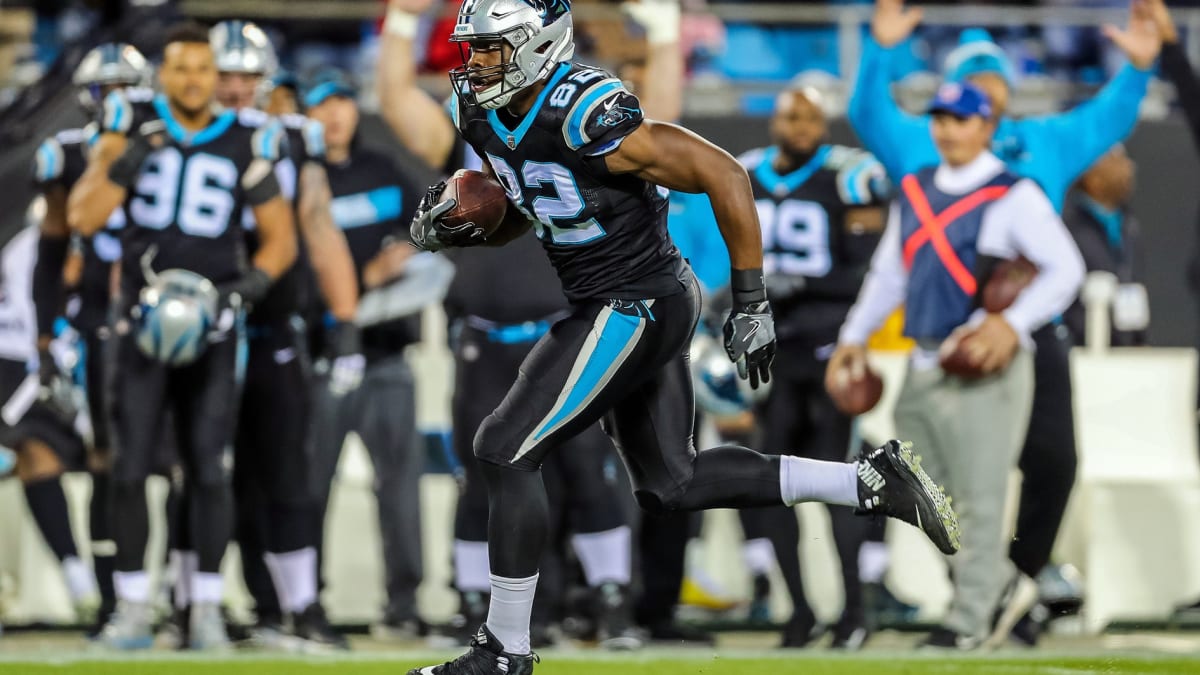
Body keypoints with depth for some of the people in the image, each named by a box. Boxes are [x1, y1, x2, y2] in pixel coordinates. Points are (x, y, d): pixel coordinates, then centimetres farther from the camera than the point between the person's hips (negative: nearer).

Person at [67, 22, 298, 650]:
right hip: (140, 316, 0)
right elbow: (82, 216, -5)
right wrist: (128, 161, -18)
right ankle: (132, 606, 6)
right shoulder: (133, 126, 1)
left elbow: (281, 239, 6)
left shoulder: (247, 142, 1)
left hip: (210, 327, 0)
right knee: (130, 467, -1)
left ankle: (207, 608, 5)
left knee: (209, 470, -3)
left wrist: (246, 287, -11)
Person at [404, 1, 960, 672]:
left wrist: (752, 303, -20)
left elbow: (725, 175, -23)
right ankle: (874, 480, 22)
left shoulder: (588, 118, -26)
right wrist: (453, 230, -3)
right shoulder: (484, 116, 1)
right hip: (628, 311, 10)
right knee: (669, 483, 19)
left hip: (635, 311, -10)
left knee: (505, 452, -9)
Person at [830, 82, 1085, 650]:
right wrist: (854, 337, 15)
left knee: (979, 496, -7)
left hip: (986, 367, -7)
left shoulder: (1014, 196, -7)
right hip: (923, 365, 7)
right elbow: (888, 272, 23)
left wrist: (1013, 324, -23)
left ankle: (969, 620, -6)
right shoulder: (913, 192, 14)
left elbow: (1066, 268, -13)